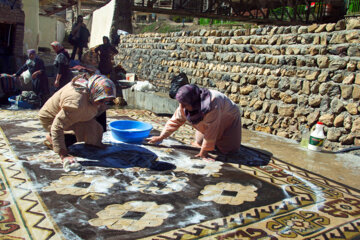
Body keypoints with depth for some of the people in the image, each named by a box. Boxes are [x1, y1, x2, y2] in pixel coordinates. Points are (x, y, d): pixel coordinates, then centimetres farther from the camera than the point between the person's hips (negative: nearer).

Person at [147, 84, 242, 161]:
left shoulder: (211, 105, -46)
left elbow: (211, 132, -39)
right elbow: (175, 121, -13)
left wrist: (204, 152, -32)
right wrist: (161, 137, -15)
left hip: (228, 118, -5)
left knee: (227, 149, -5)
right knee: (199, 143, 7)